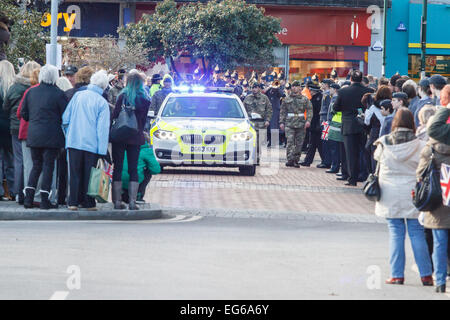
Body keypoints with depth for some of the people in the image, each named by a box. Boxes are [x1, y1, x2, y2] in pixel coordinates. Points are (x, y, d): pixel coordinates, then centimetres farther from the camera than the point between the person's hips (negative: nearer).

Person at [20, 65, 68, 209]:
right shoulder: (58, 94, -10)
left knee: (36, 165, 14)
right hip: (51, 136, -4)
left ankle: (28, 198, 6)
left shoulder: (31, 92, 4)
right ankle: (45, 200, 0)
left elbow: (23, 113, 10)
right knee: (48, 165, 2)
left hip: (34, 135, 4)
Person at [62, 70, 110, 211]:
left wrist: (68, 134, 19)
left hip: (74, 141, 2)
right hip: (91, 144, -2)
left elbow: (65, 119, 5)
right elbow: (103, 128, -7)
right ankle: (88, 203, 11)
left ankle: (73, 202, 4)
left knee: (74, 173, 6)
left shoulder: (78, 95, 4)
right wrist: (102, 151, -7)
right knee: (89, 173, 8)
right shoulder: (102, 103, -3)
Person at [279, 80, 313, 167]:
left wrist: (308, 120, -11)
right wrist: (281, 122, 5)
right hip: (289, 124, -1)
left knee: (299, 143, 3)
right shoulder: (287, 99, 11)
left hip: (301, 124, 1)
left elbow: (309, 110, 3)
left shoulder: (305, 99, 8)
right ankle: (290, 160, -16)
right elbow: (283, 111, 13)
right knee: (290, 142, -13)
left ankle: (296, 160, 12)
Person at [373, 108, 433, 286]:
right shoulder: (419, 146, -10)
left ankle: (397, 275, 3)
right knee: (417, 232, 6)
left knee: (395, 233, 6)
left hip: (391, 197, 1)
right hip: (413, 196, 0)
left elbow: (377, 157, 14)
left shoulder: (384, 144, -7)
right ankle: (426, 275, 6)